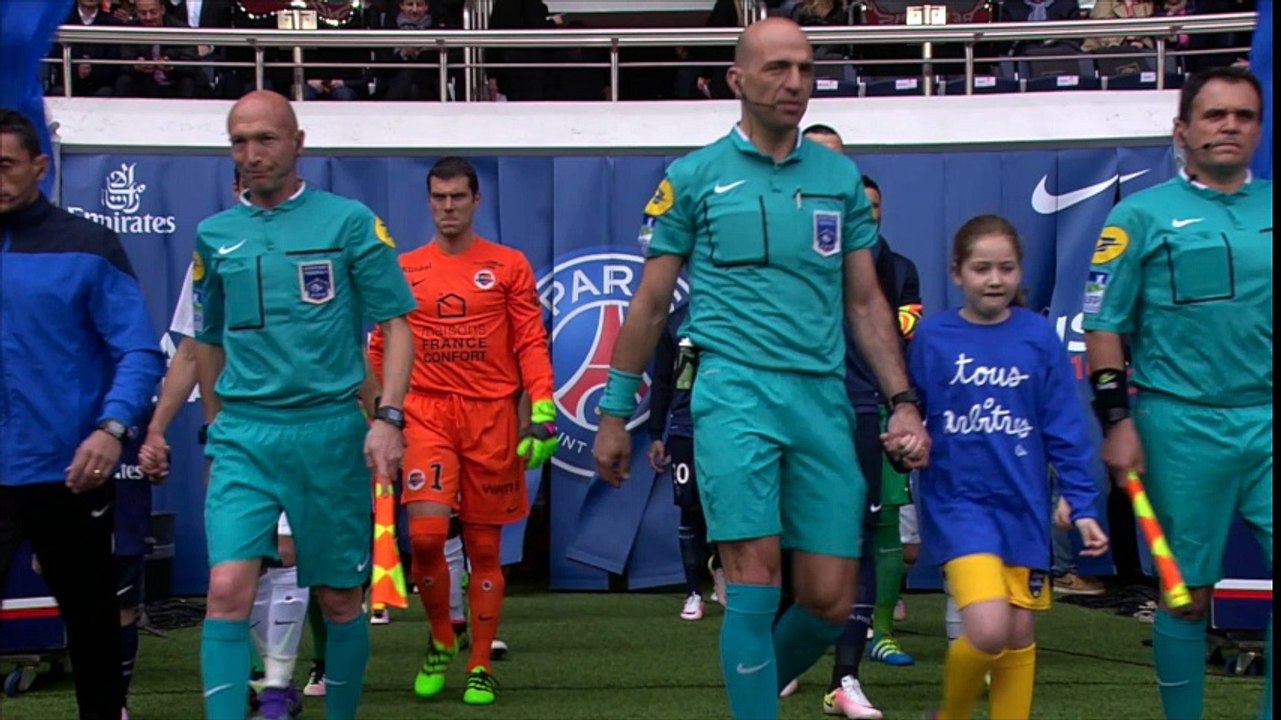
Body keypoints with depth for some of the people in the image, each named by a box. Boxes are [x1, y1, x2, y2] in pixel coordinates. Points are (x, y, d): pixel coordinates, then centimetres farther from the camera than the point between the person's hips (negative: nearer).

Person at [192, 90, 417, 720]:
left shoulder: (349, 221, 0)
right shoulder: (215, 235, 9)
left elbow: (395, 325, -1)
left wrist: (387, 417, -11)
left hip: (331, 432, -2)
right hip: (243, 437, 2)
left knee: (339, 599, 8)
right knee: (228, 590, -13)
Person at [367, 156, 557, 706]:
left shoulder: (509, 266, 5)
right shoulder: (403, 271, 9)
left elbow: (532, 345, 2)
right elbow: (381, 349, 12)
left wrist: (543, 413, -7)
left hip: (491, 415, 0)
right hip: (426, 413, 0)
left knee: (484, 546, 5)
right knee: (426, 534, -14)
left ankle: (480, 668, 17)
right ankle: (440, 641, 12)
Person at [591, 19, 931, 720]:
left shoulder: (841, 177, 13)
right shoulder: (695, 177, 3)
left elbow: (865, 303, 16)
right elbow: (650, 304, 8)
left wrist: (903, 402, 7)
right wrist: (614, 415, 8)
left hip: (823, 398, 4)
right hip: (736, 393, -4)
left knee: (829, 602, 4)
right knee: (756, 586, -10)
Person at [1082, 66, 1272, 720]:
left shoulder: (1270, 207, 12)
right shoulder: (1142, 214, 2)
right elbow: (1104, 325, 0)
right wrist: (1117, 420, -6)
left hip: (1266, 422, 3)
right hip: (1182, 426, -3)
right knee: (1187, 591, 4)